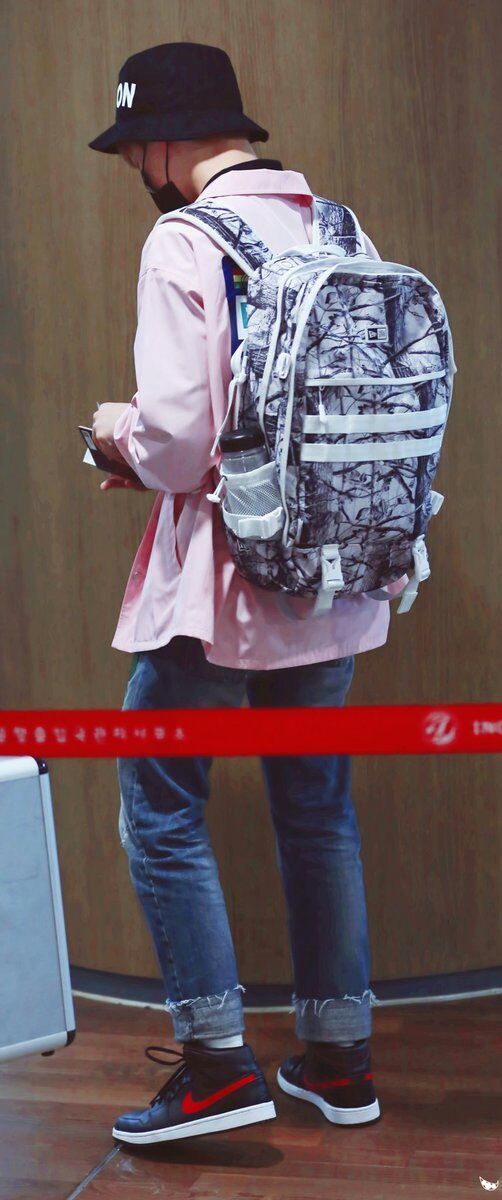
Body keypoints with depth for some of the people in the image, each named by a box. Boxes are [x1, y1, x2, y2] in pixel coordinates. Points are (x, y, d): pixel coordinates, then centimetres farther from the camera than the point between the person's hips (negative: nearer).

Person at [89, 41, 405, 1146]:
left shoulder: (184, 244, -12)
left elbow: (178, 442, -20)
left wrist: (122, 435, 4)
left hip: (222, 585, -7)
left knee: (161, 807, 7)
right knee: (319, 811, 15)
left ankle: (219, 1062, 8)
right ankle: (338, 1057, 25)